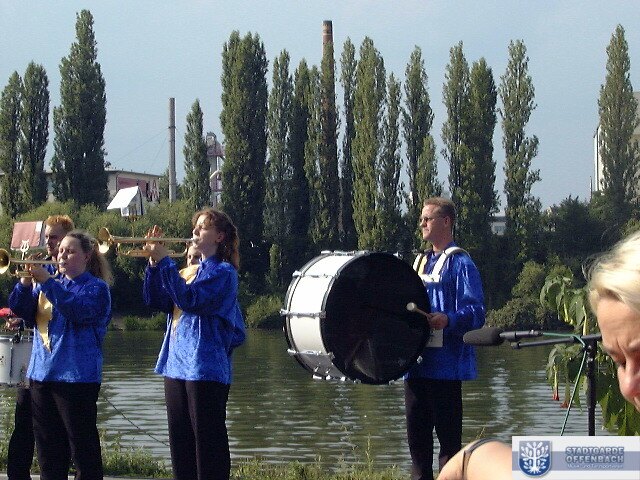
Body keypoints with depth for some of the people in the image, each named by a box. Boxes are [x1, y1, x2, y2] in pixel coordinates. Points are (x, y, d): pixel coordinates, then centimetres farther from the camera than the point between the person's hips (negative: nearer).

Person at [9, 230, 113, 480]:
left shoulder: (96, 288, -2)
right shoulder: (49, 284, 17)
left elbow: (80, 310, -21)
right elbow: (21, 308, 7)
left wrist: (47, 282, -23)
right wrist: (25, 282, -11)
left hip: (77, 375, -6)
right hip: (42, 373, 7)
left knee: (83, 445, -5)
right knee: (48, 446, 10)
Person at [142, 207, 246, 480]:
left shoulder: (223, 272, -6)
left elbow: (189, 299, -20)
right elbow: (155, 300, 12)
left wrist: (165, 262, -18)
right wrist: (154, 262, 1)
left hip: (206, 368, -8)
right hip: (176, 365, 8)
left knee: (209, 444, -6)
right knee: (181, 444, 11)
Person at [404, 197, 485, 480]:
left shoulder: (459, 263, -6)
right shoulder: (422, 262, 19)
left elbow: (475, 312, -16)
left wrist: (447, 319, -33)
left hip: (445, 364, -8)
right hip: (417, 361, 8)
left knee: (448, 436, -5)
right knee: (417, 435, 9)